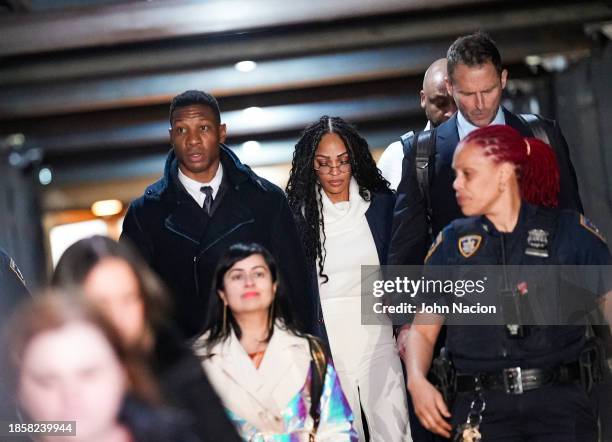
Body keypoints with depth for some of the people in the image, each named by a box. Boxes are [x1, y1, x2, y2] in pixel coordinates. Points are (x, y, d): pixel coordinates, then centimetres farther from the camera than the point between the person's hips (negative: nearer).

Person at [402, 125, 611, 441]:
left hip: (560, 403, -1)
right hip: (482, 408, 1)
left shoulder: (570, 231, 4)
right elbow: (422, 329, 12)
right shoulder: (451, 243, 10)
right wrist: (417, 380, -8)